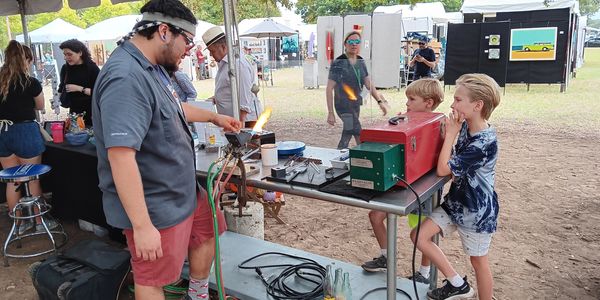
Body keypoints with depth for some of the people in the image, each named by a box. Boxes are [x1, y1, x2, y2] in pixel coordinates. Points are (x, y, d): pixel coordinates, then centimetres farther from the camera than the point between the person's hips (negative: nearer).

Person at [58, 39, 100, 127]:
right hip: (74, 113, 4)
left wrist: (79, 88, -18)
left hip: (92, 114, -4)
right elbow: (62, 90, 17)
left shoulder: (92, 68, -7)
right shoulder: (65, 68, 5)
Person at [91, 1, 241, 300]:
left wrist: (214, 117, 32)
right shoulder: (126, 78, -28)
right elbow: (120, 155, -33)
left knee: (208, 229, 25)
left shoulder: (151, 67, 5)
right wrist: (142, 226, -31)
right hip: (155, 208, -10)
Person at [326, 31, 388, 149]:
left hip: (356, 105, 7)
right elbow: (329, 89, -13)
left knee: (347, 135, 15)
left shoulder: (361, 62, 7)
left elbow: (369, 85, 9)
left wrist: (380, 101, -2)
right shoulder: (338, 63, -13)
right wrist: (330, 113, -16)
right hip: (344, 106, -7)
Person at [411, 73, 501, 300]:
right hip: (455, 201, 8)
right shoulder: (465, 127, -2)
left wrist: (451, 134, -19)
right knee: (419, 236, 2)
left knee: (478, 261, 11)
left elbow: (443, 169, -25)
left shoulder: (485, 142, -27)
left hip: (477, 211, -8)